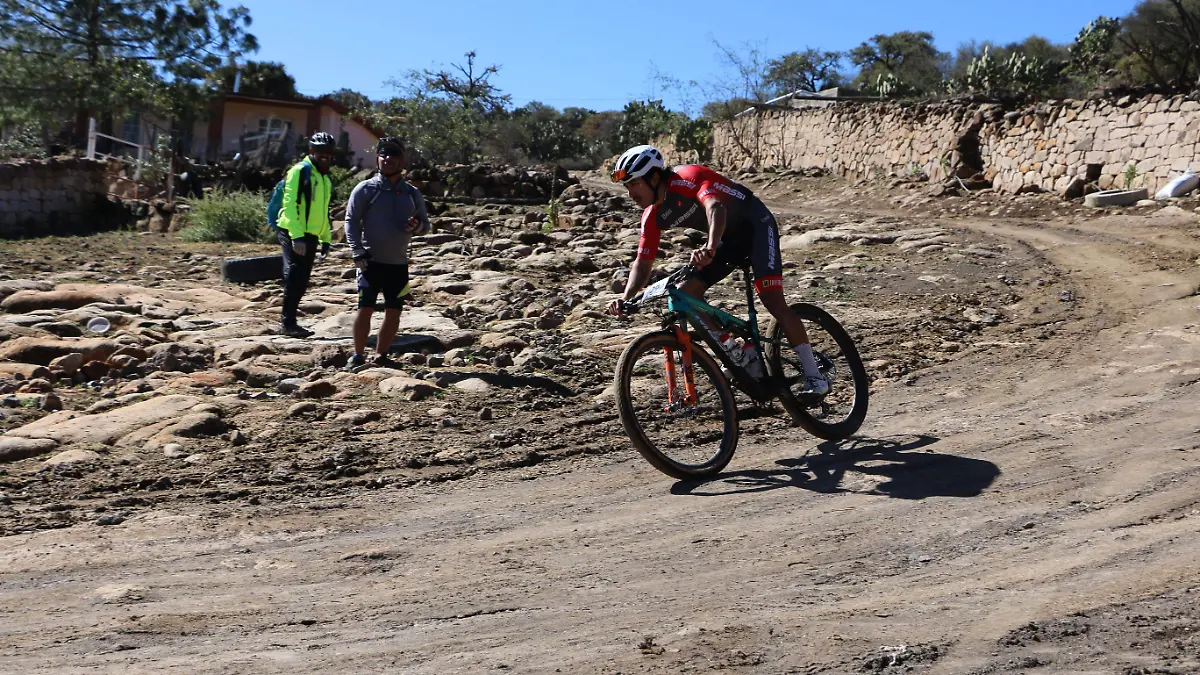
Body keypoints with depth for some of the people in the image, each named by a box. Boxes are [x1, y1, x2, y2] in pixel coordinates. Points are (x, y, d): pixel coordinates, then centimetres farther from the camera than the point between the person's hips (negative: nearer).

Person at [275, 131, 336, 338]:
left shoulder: (324, 177, 19)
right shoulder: (300, 171, -9)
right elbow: (290, 204, -17)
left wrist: (326, 239, 21)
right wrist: (297, 236, -23)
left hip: (310, 236, 8)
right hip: (294, 235, -8)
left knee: (301, 281, 10)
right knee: (295, 278, -10)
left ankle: (287, 320, 18)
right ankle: (288, 323, -5)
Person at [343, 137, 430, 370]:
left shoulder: (412, 193, 11)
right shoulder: (366, 189, 0)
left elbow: (426, 225, 17)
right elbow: (351, 221, -4)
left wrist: (417, 225, -8)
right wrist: (358, 253, -14)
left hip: (398, 264, 4)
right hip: (371, 262, -4)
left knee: (393, 312, 5)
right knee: (366, 308, -5)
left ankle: (381, 357, 18)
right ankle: (358, 355, 8)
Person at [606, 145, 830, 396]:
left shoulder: (688, 178, -28)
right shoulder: (652, 216, -5)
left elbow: (715, 208, -47)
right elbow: (643, 263, -5)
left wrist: (710, 248, -66)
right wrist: (625, 298, -23)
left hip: (756, 224, -8)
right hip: (730, 237, 8)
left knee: (772, 300, -20)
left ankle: (815, 377, -12)